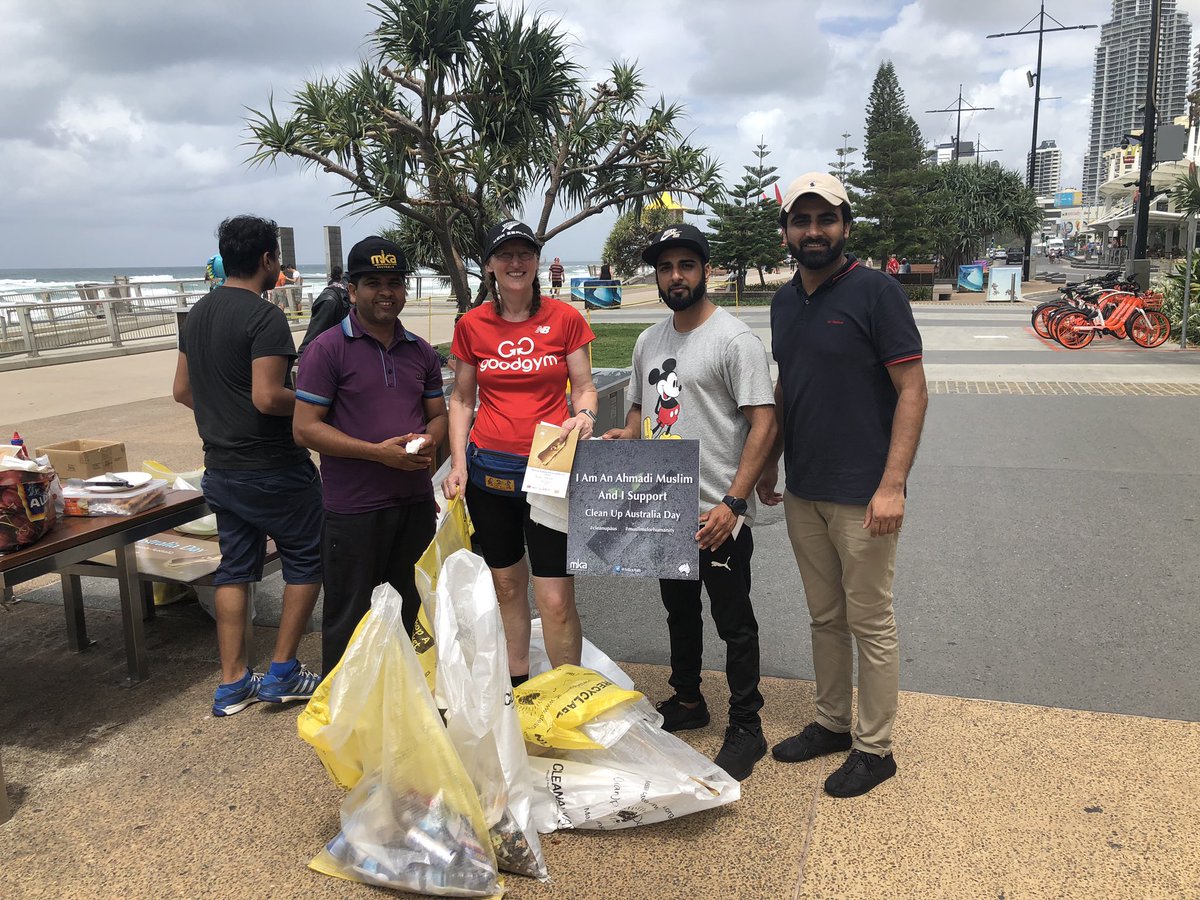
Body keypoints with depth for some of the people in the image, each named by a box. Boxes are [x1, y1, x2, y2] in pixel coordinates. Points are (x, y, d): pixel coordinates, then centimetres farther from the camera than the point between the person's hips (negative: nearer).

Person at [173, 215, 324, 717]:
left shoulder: (197, 315, 10)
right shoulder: (265, 318, -17)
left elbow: (181, 390, 15)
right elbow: (268, 397, -25)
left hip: (220, 468, 8)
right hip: (273, 469, -8)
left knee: (234, 568, 13)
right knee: (306, 560, 7)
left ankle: (232, 684, 18)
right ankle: (282, 672, 11)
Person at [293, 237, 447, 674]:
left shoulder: (421, 352, 10)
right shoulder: (328, 348, -8)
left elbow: (437, 414, 17)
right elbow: (305, 428, -12)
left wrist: (429, 440, -8)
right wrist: (378, 452, -20)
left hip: (416, 502, 6)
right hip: (354, 509, -5)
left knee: (410, 612, 17)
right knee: (349, 620, 7)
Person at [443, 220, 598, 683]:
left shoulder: (565, 318, -2)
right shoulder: (472, 325, 4)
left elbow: (584, 387, 3)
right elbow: (461, 398, 9)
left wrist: (583, 415, -20)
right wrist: (458, 463, -1)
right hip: (490, 470, 3)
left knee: (557, 599, -6)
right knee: (506, 584, 15)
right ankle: (517, 682, 33)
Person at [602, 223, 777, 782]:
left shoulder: (734, 338, -13)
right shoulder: (649, 341, 10)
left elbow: (763, 424, -17)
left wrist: (732, 503, -24)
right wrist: (626, 436, -2)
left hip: (718, 515, -7)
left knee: (733, 623, 5)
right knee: (679, 611, 21)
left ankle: (746, 728, 20)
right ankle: (687, 701, 40)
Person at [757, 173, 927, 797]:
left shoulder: (875, 292, -11)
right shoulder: (784, 301, 10)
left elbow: (912, 389, -14)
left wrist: (893, 484, -20)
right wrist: (769, 462, 17)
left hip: (862, 497, -6)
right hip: (802, 492, 7)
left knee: (869, 623, 5)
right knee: (824, 617, 17)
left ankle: (874, 748, 20)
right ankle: (831, 723, 33)